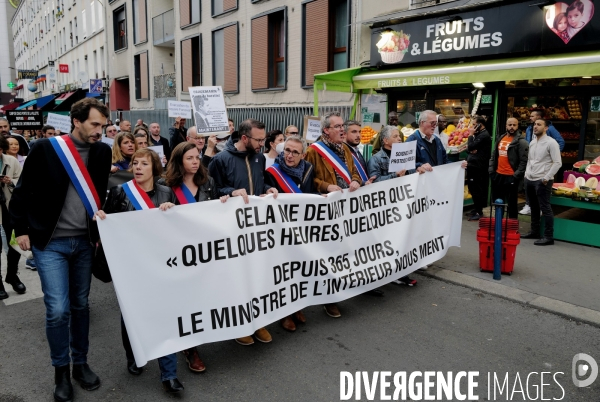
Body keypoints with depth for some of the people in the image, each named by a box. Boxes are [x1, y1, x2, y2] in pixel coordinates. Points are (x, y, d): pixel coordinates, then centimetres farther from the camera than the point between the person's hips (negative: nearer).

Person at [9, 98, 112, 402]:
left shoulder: (102, 151, 1)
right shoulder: (46, 148, -10)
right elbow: (23, 190, -2)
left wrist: (102, 230, 7)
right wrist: (21, 229, -2)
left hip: (85, 241, 4)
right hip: (50, 243, -3)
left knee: (80, 305, 12)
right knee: (58, 309, -5)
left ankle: (80, 364, 28)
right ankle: (61, 371, 16)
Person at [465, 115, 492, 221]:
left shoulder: (484, 135, -15)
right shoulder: (478, 134, 17)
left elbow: (470, 147, -19)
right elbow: (469, 148, 16)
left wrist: (471, 135, -7)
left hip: (478, 168, -10)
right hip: (473, 166, 10)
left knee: (477, 190, -4)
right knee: (474, 189, 15)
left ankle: (478, 212, 3)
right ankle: (476, 209, 25)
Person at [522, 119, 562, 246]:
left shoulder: (551, 143, -10)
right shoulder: (532, 143, 13)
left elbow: (557, 163, -14)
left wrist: (547, 178, -17)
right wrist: (527, 173, 11)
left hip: (542, 181, -8)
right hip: (530, 180, 8)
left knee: (545, 209, -5)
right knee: (534, 208, 16)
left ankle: (549, 237, 1)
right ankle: (534, 231, 26)